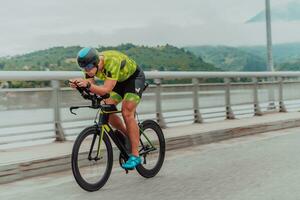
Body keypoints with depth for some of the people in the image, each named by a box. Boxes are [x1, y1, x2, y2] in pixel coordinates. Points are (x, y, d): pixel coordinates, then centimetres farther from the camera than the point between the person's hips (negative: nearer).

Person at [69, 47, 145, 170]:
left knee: (127, 113, -19)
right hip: (119, 81, 7)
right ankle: (129, 137, 13)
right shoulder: (91, 65, -18)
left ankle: (135, 156, -13)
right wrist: (79, 84, -34)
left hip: (134, 78, -7)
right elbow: (91, 88, -15)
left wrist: (88, 85, -58)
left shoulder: (112, 62, -39)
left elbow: (106, 90, -43)